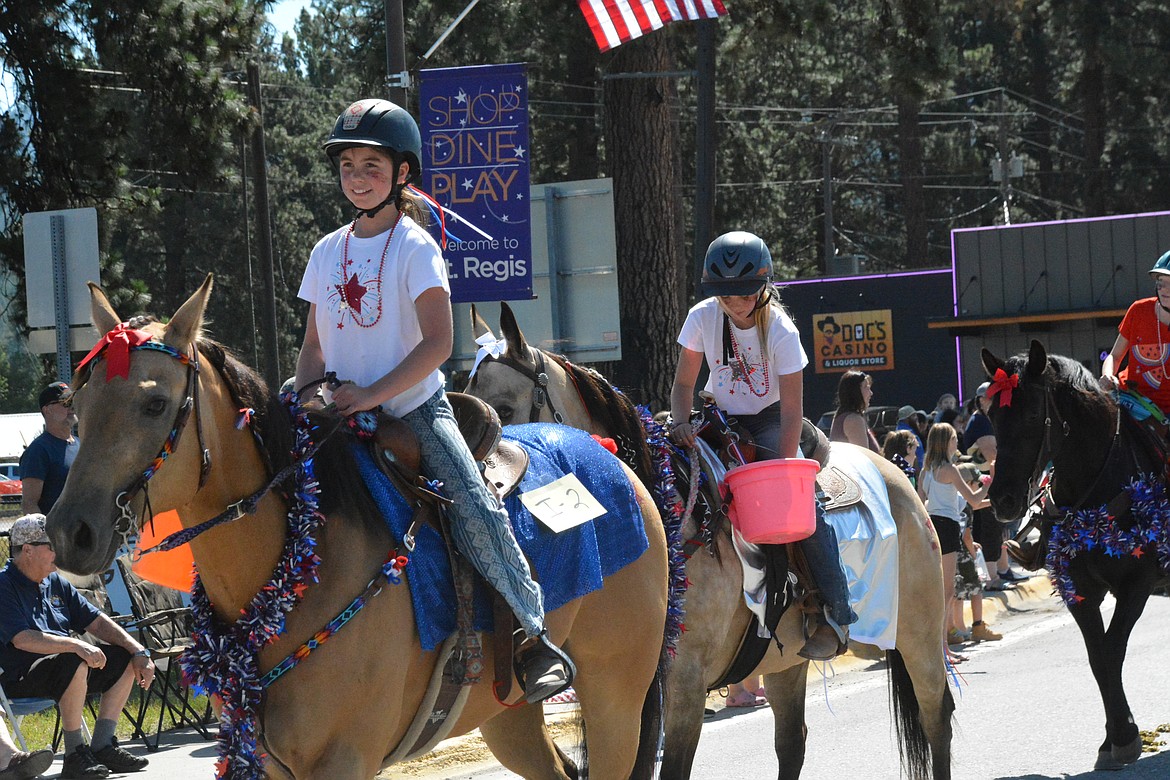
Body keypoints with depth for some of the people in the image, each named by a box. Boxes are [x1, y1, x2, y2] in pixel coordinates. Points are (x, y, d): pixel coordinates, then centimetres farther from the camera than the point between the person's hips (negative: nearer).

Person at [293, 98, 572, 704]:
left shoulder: (414, 247, -6)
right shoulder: (327, 252, 10)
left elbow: (437, 343, -14)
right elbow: (314, 345, 15)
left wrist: (373, 393, -22)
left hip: (415, 408, -5)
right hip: (345, 416, 5)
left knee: (473, 509, -22)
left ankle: (534, 637, -17)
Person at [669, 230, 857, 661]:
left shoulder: (781, 331, -21)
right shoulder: (702, 318, -13)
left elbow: (792, 410, -22)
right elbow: (684, 383, -3)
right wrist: (681, 423, -24)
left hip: (769, 420, -4)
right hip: (721, 418, 4)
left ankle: (835, 612, -20)